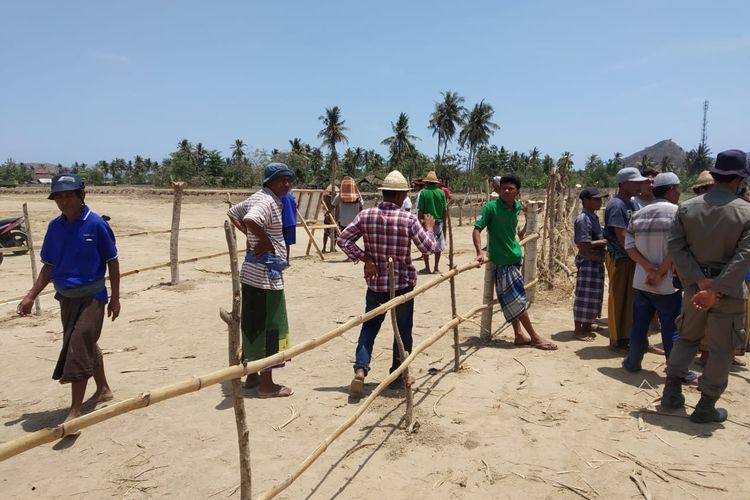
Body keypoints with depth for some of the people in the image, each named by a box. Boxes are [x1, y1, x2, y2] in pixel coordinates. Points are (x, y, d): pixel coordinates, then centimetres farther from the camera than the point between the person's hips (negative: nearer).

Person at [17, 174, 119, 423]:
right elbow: (49, 266, 10)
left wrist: (115, 297, -5)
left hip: (92, 297, -6)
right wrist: (31, 296, 5)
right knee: (87, 346, 18)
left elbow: (112, 261, -7)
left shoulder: (96, 224, -14)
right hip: (66, 298, 6)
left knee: (78, 349, -10)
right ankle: (103, 389, 37)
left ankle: (74, 411, -3)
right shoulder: (55, 227, 2)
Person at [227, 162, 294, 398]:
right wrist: (266, 242, -21)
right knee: (269, 327, -1)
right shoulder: (268, 202, -17)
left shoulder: (257, 197, 12)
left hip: (252, 273, 10)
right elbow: (250, 220, -37)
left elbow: (233, 213, 27)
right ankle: (266, 385, 8)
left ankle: (252, 376, 29)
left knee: (253, 324, 17)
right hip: (267, 274, -10)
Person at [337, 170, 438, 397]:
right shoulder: (408, 219, -14)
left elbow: (342, 239, -4)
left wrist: (364, 257, -4)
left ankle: (360, 370, -3)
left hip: (375, 282, 2)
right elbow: (428, 247, -8)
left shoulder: (366, 215, -5)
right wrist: (430, 228, 9)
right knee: (403, 330, 14)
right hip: (403, 283, -2)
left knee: (369, 327, 13)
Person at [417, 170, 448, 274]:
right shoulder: (441, 192, -2)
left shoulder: (423, 192, -9)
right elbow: (445, 210, 1)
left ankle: (427, 268, 10)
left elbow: (420, 211, -10)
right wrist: (443, 220, 14)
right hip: (438, 222, 3)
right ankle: (436, 268, 16)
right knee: (438, 246, 13)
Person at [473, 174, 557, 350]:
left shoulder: (517, 206, 4)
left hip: (514, 258, 7)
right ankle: (535, 337, 5)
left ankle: (519, 335, 22)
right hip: (502, 261, -7)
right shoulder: (491, 207, -15)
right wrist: (480, 252, -31)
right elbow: (477, 229, -21)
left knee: (514, 301, 13)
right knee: (518, 301, -4)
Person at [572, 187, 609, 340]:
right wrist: (604, 242, -18)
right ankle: (578, 329, 6)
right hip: (587, 262, -10)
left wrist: (605, 241, 4)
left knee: (594, 295, 17)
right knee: (584, 296, -3)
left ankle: (587, 324, 30)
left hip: (597, 261, 10)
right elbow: (583, 245, -24)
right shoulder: (583, 219, -18)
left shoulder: (594, 217, 12)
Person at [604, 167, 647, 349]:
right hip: (620, 258, -9)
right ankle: (618, 339, 9)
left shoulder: (631, 203, 14)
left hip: (631, 257, 9)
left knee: (630, 298, 14)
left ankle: (627, 336, 25)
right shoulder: (616, 205, -15)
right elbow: (621, 236, -18)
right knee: (619, 299, 0)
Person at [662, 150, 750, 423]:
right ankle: (706, 406, 15)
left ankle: (672, 391, 21)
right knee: (721, 349, 8)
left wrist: (700, 281, -12)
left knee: (687, 337, 20)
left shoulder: (686, 207, -2)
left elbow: (676, 247, -8)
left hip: (694, 285, 3)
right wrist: (715, 290, -22)